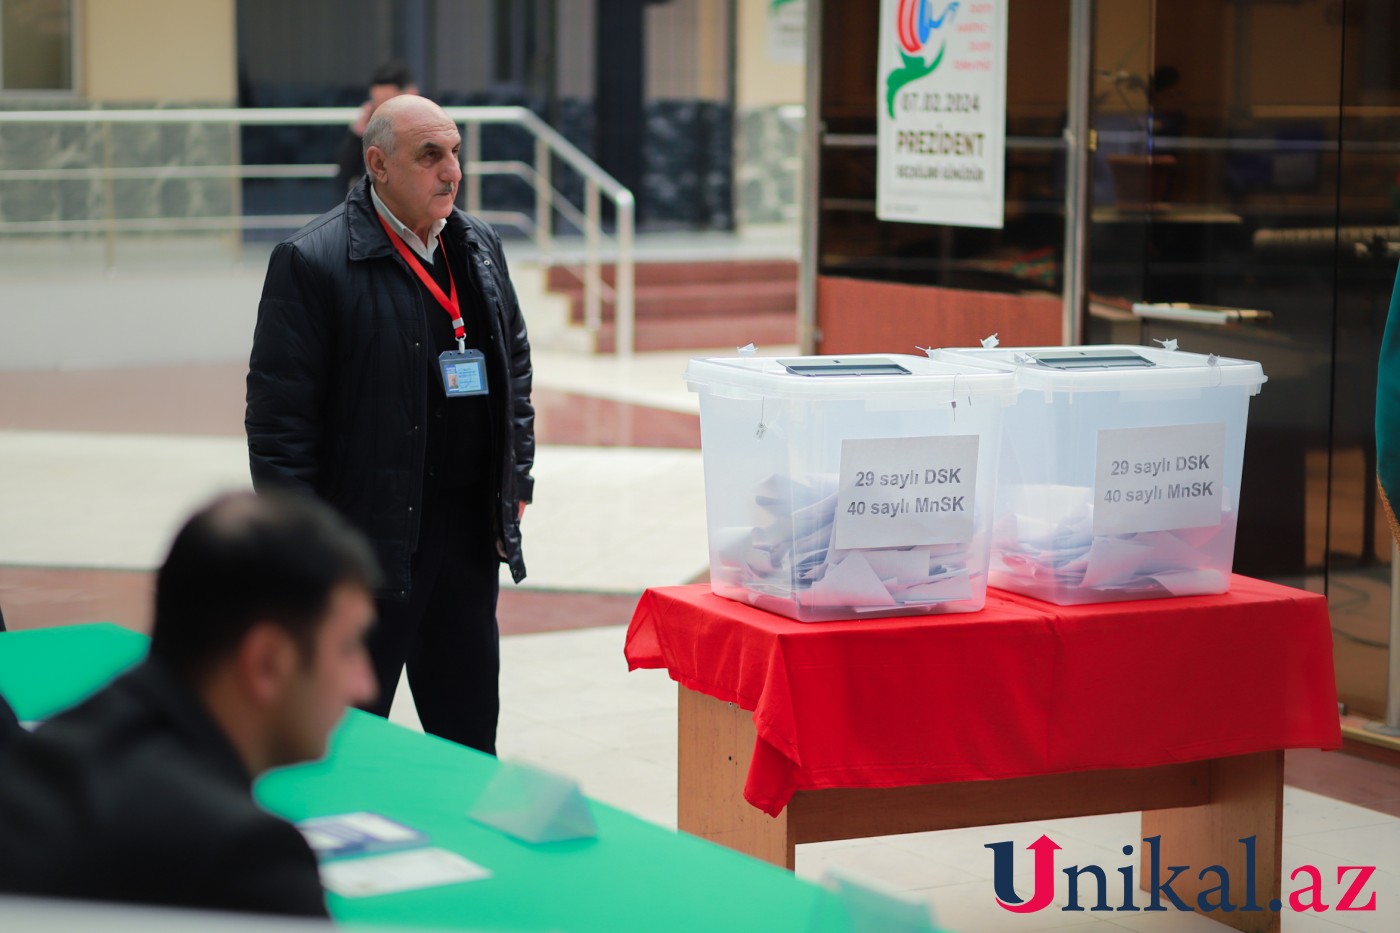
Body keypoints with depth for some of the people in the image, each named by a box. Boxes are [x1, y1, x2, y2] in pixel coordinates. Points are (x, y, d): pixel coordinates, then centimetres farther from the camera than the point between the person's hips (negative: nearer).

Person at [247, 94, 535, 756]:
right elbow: (278, 414, -12)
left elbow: (515, 366, 20)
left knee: (469, 735, 13)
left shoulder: (480, 247, 10)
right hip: (368, 543, -6)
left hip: (468, 531, 6)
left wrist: (515, 482, 13)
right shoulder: (312, 262, -11)